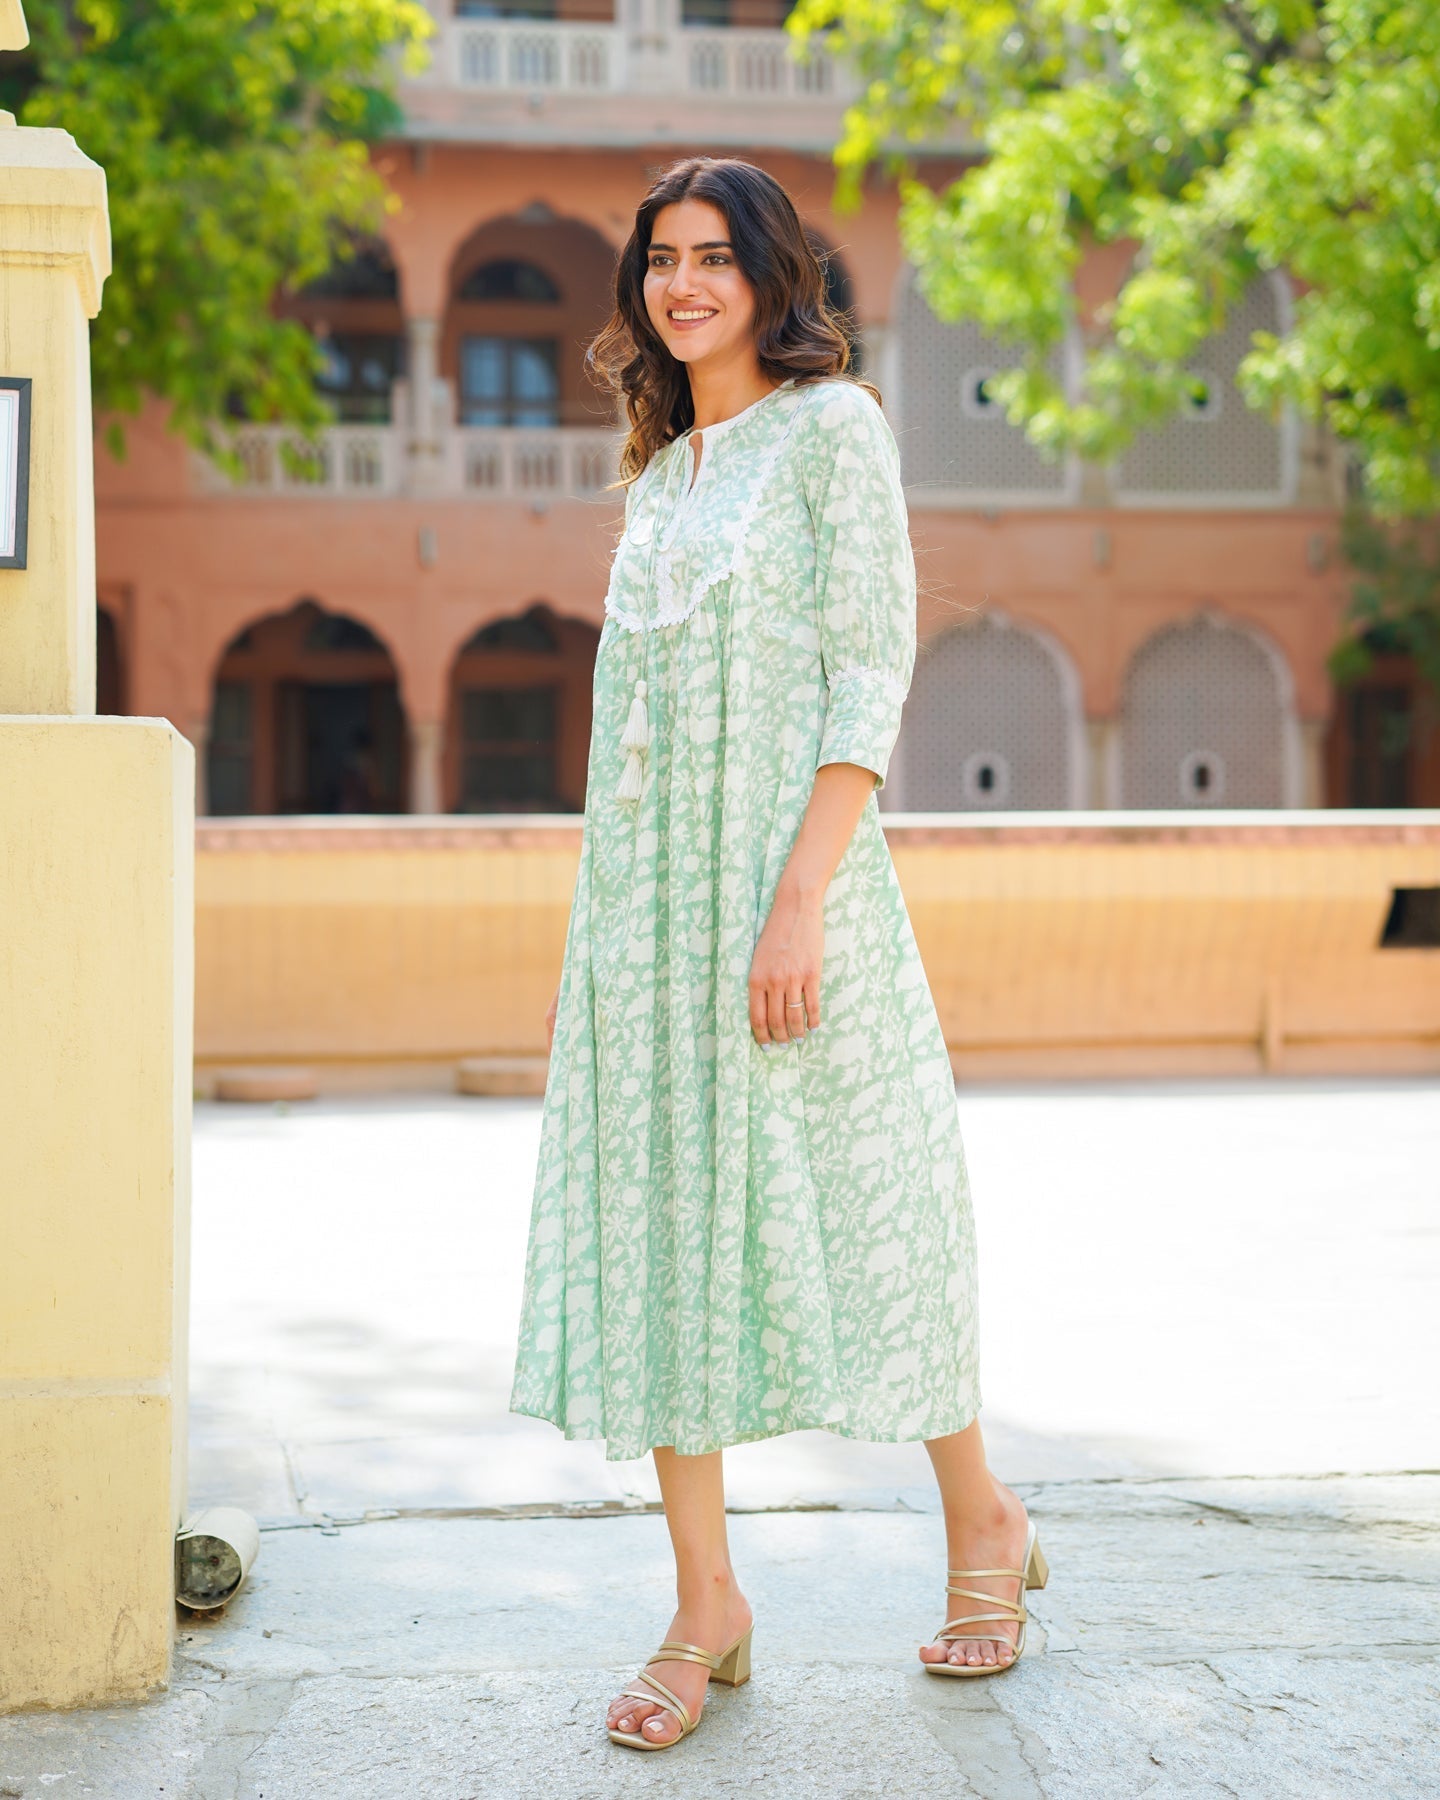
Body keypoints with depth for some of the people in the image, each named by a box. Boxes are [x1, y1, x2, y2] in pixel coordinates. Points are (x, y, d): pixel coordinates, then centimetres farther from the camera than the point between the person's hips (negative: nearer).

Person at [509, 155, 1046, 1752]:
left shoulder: (831, 426, -2)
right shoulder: (657, 476, 17)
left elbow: (872, 670, -11)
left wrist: (800, 896, -20)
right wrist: (597, 946, 15)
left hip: (783, 867, -6)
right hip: (645, 892, 6)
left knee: (837, 1204, 2)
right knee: (657, 1223, 3)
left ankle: (983, 1520, 24)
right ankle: (704, 1604, 11)